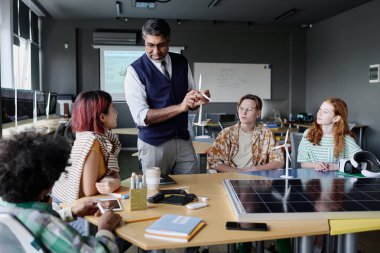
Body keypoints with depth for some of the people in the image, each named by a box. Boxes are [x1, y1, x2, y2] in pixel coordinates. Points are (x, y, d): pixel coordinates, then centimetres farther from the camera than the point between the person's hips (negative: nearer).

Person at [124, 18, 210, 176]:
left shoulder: (182, 63, 6)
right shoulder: (135, 70, -9)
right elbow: (141, 117, -16)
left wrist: (198, 99, -11)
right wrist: (180, 107, -23)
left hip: (183, 140, 4)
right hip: (154, 144, -4)